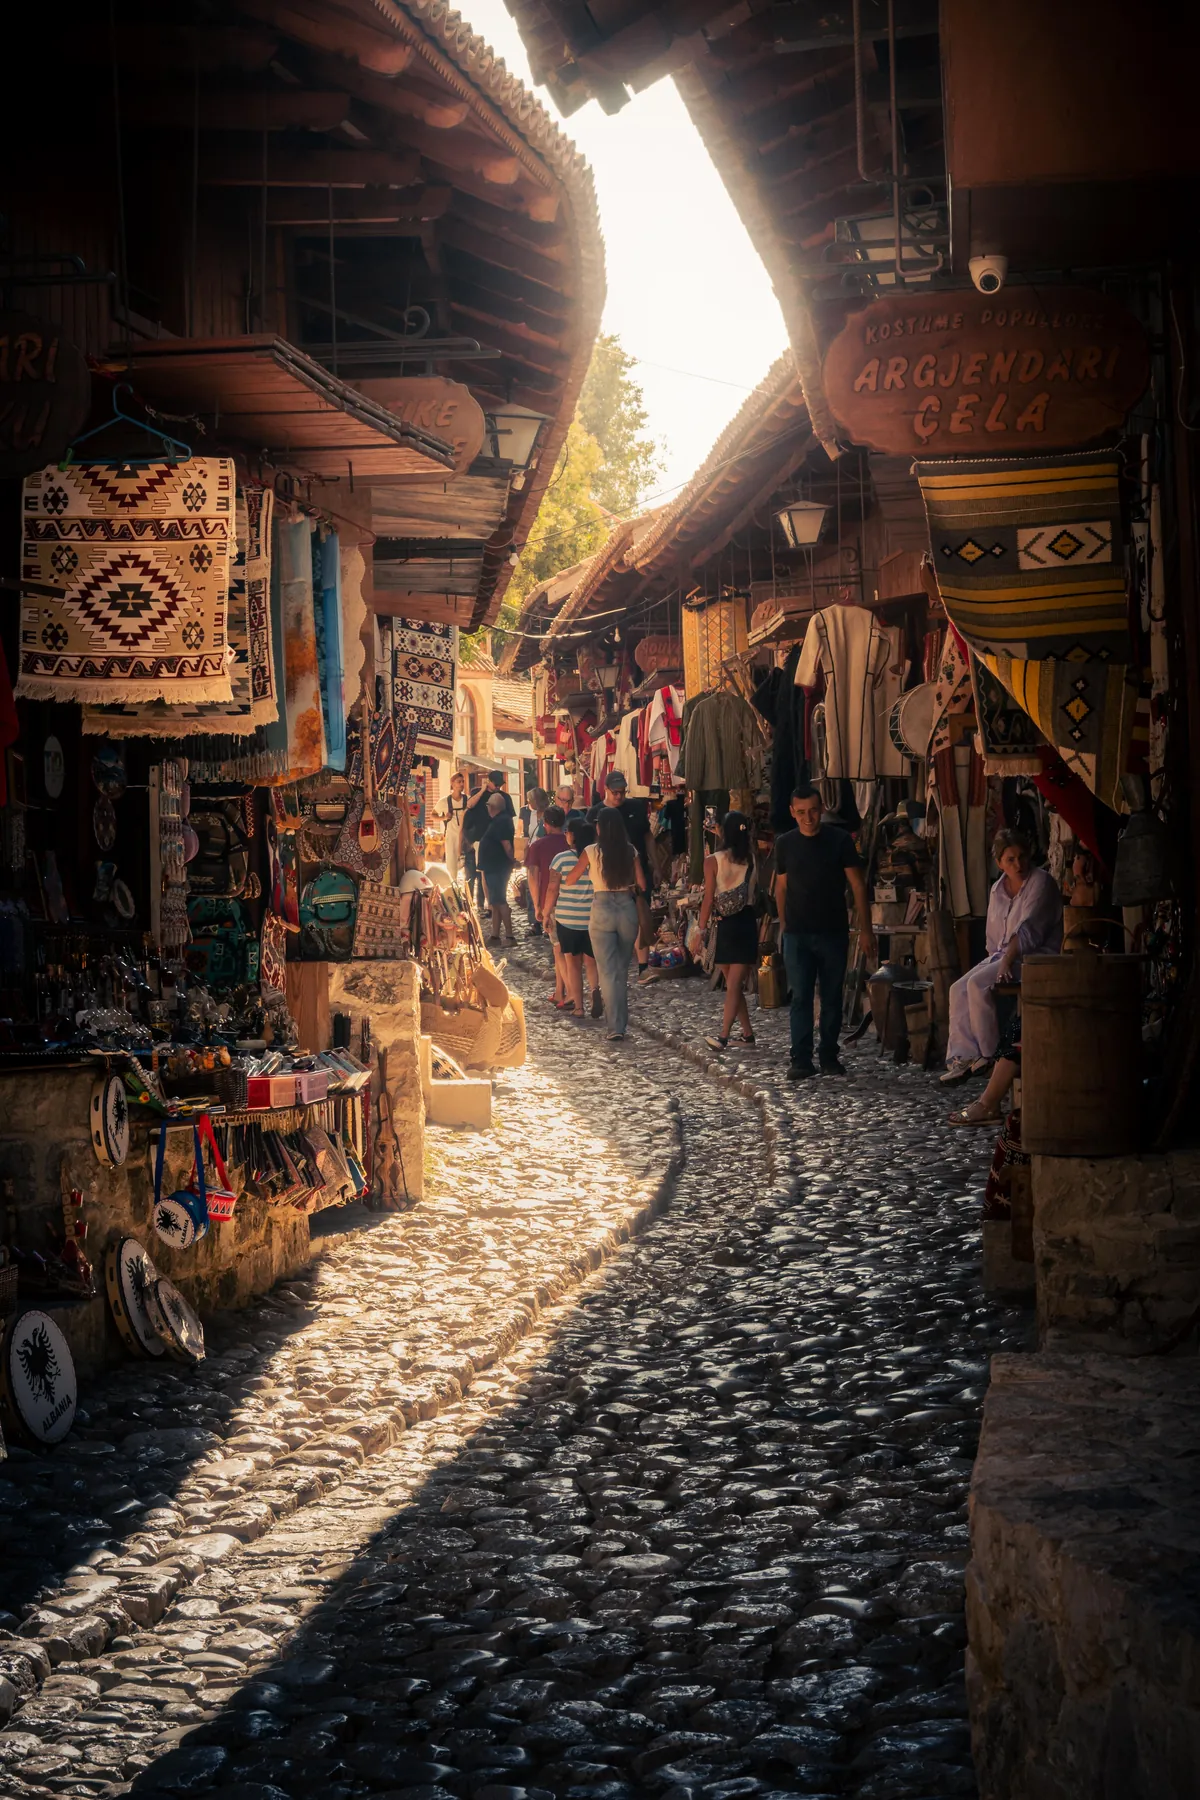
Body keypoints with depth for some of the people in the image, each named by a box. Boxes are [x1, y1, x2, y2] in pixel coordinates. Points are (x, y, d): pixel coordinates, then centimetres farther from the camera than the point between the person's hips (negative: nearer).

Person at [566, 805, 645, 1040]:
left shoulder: (592, 851, -6)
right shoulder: (630, 851, 0)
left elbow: (569, 880, 2)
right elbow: (642, 884, 3)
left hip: (602, 909, -3)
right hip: (627, 907, 3)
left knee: (608, 971, -1)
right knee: (622, 970, 18)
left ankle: (616, 1026, -8)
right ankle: (621, 1019, 26)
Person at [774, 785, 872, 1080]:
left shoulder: (840, 840, -3)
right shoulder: (785, 843, 3)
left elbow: (858, 885, -2)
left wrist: (865, 929, -6)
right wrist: (784, 924, 8)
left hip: (833, 932, -1)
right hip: (797, 934, 1)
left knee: (832, 997, 6)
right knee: (800, 997, -2)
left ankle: (829, 1056, 16)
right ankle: (801, 1060, 0)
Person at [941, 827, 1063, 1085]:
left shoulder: (1041, 883, -9)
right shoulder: (998, 889, 14)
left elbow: (1028, 930, -18)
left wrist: (1007, 961, -26)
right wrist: (997, 959, 3)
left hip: (1036, 956, -8)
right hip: (1004, 954, 8)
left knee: (978, 985, -26)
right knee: (959, 989, -12)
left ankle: (990, 1055, -14)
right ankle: (962, 1057, -15)